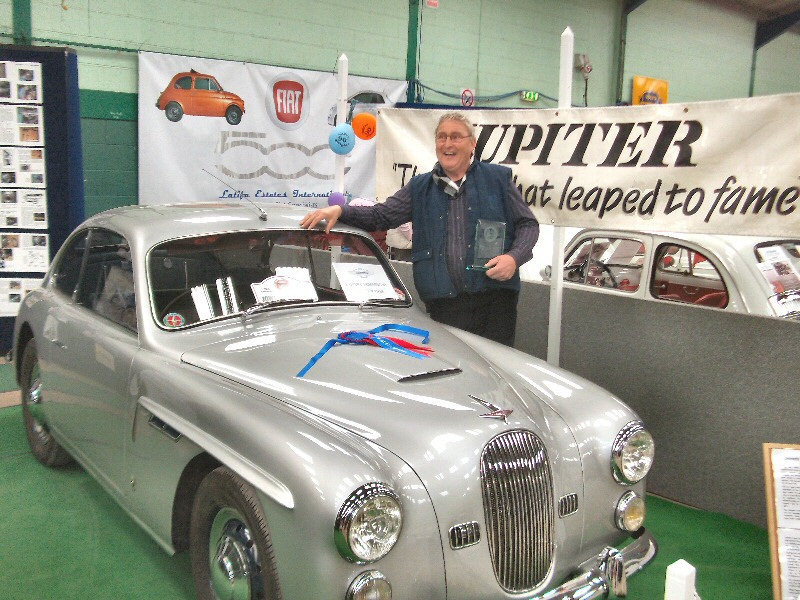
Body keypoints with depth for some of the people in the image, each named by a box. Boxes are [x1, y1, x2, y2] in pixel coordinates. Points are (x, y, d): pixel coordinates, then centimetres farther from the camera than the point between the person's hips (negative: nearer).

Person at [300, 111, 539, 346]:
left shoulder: (497, 178, 9)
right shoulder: (419, 188, 15)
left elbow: (528, 224, 10)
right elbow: (381, 215, 11)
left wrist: (514, 257, -9)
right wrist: (339, 210, -6)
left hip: (495, 301, -1)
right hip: (444, 305, 1)